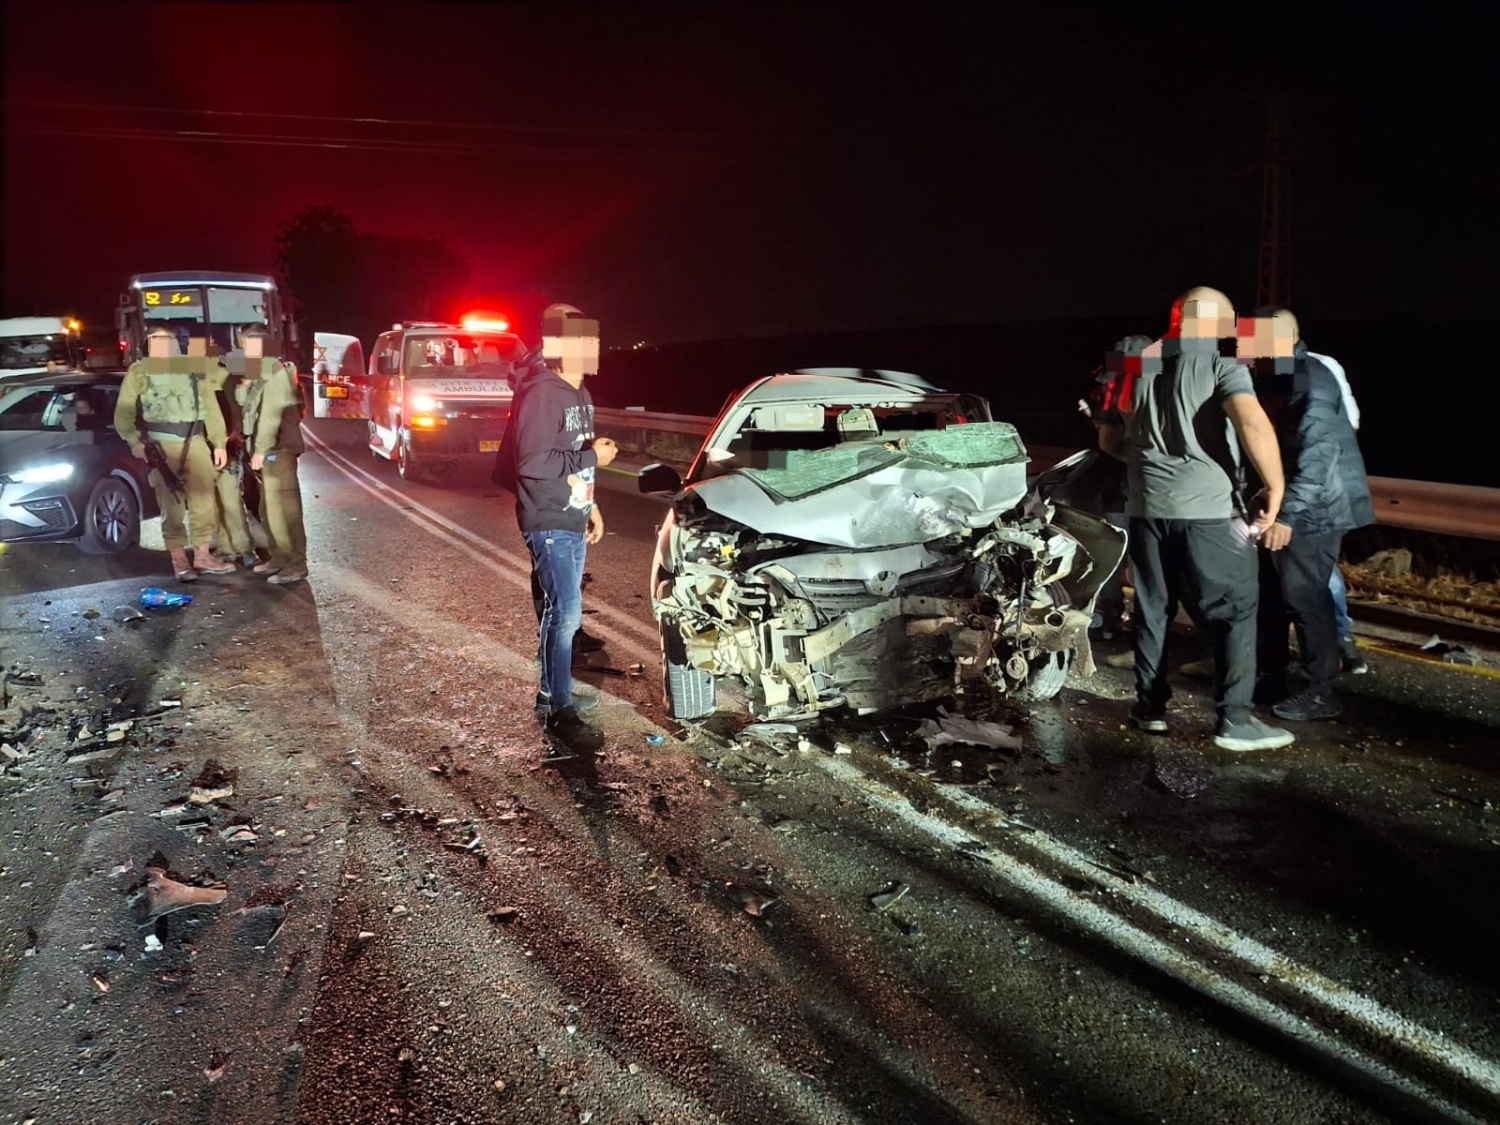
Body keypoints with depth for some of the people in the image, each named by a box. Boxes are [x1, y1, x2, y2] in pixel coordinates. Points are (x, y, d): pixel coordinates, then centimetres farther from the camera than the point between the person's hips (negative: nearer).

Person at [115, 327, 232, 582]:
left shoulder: (192, 370, 14)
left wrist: (219, 443, 8)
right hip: (161, 445, -3)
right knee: (172, 505, -1)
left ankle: (202, 556, 16)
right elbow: (124, 413, -1)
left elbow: (211, 407, 13)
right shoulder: (139, 371, 5)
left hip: (196, 442, 3)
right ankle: (179, 562, 3)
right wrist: (134, 442, -13)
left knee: (204, 501, 5)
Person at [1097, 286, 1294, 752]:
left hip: (1145, 507, 5)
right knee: (1233, 611, 2)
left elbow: (1109, 440, 20)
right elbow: (1254, 425, -22)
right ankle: (1234, 718, 0)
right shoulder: (1223, 365, -4)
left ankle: (1150, 705, 21)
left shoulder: (1139, 366, 14)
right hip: (1207, 508, -5)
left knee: (1152, 607, 15)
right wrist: (1276, 488, -14)